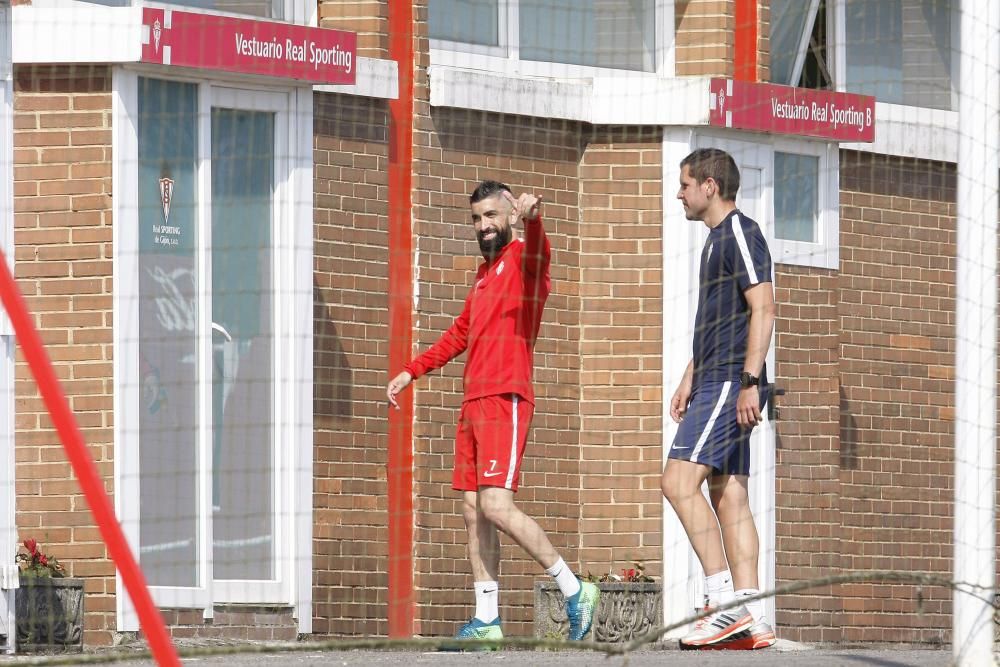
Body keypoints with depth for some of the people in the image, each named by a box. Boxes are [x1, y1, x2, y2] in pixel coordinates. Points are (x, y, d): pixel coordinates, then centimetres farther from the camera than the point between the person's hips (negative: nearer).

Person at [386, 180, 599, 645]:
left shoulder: (522, 258, -3)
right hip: (474, 400, 9)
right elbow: (459, 335, 35)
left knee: (497, 507, -18)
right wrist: (412, 371, 33)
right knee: (473, 511, 5)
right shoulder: (484, 273, 23)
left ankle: (573, 590, -10)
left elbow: (538, 254, -30)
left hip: (506, 401, -9)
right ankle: (486, 619, 8)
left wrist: (532, 219, -51)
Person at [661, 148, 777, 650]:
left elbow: (763, 309, -18)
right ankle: (751, 621, 3)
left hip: (731, 382, -11)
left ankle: (728, 603, -19)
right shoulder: (717, 239, 22)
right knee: (728, 496, 6)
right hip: (716, 383, 11)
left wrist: (750, 382, -23)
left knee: (679, 480, -17)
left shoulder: (740, 234, -10)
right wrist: (689, 379, 27)